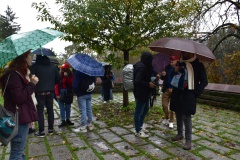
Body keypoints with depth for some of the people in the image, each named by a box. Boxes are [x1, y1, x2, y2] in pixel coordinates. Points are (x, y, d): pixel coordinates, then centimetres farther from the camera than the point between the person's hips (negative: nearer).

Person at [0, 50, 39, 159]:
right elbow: (19, 98, -23)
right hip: (18, 119, -11)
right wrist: (32, 84, -19)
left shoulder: (17, 73, 16)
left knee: (19, 151, 20)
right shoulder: (13, 75, -17)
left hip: (21, 117, 11)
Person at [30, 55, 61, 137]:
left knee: (40, 111, 3)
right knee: (50, 110, 12)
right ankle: (51, 129, 19)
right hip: (50, 92, 4)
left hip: (39, 92, -4)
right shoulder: (53, 66, 3)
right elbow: (58, 78, 4)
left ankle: (41, 131, 6)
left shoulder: (35, 66, -10)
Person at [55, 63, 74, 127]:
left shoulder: (70, 75, -1)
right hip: (60, 93, -2)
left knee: (68, 107, 10)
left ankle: (68, 120, 21)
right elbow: (56, 85, -7)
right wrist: (57, 94, -12)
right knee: (62, 107, 3)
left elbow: (71, 84, -11)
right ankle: (63, 121, 8)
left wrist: (67, 77, -19)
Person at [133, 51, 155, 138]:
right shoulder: (142, 67, -22)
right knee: (139, 111, 1)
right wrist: (148, 84, -21)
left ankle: (139, 126, 34)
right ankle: (138, 131, 15)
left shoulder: (143, 65, 10)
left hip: (144, 93, 11)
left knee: (145, 109, 21)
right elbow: (138, 81, -30)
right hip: (140, 93, -11)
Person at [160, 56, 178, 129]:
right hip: (166, 89, 4)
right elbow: (162, 78, 11)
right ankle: (166, 117, 31)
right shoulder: (167, 67, 6)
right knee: (164, 105, 7)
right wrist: (163, 75, -11)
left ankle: (171, 121, 20)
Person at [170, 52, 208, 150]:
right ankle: (180, 134, 31)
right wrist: (175, 71, -4)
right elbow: (173, 77, 18)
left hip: (188, 95, -5)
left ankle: (188, 140, 6)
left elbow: (204, 81, -4)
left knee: (187, 117, -5)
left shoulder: (198, 65, -3)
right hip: (177, 94, 5)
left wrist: (195, 93, -12)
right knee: (178, 115, 14)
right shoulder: (180, 63, 12)